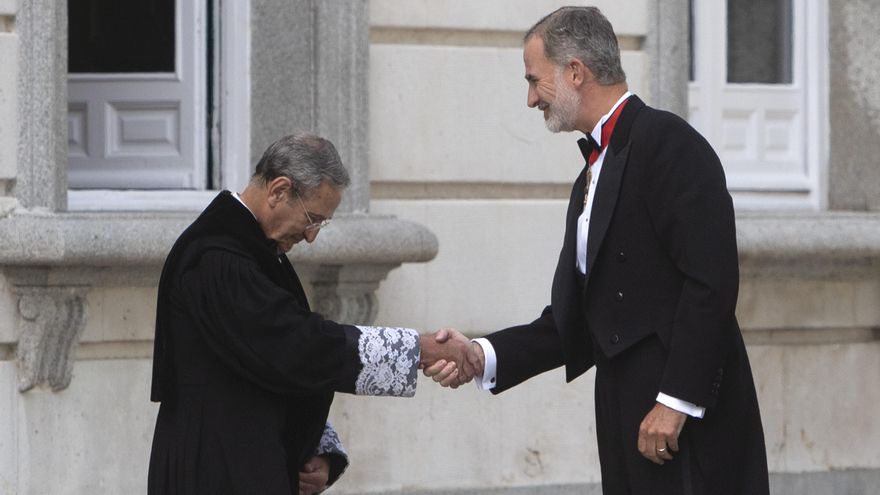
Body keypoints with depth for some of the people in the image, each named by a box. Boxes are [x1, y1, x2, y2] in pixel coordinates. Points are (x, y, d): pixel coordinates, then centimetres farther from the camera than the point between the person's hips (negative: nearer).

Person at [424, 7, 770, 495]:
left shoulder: (667, 141, -8)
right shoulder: (591, 178, 20)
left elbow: (710, 280, -17)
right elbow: (573, 320, 18)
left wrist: (677, 400, -20)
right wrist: (483, 355, 5)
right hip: (625, 417, 9)